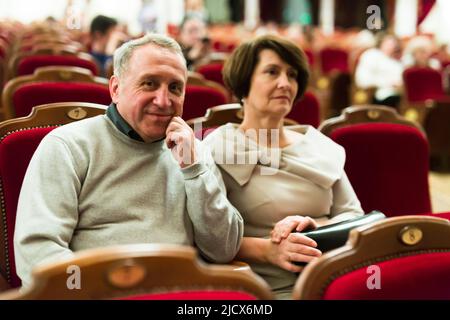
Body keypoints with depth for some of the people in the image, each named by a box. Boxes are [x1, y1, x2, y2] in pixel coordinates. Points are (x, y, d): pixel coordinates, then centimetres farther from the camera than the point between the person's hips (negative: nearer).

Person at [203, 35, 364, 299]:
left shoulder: (320, 146, 15)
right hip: (269, 288, -5)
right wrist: (267, 250, -22)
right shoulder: (218, 149, 0)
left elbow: (354, 217, 11)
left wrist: (314, 227, -9)